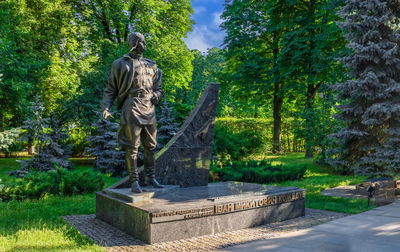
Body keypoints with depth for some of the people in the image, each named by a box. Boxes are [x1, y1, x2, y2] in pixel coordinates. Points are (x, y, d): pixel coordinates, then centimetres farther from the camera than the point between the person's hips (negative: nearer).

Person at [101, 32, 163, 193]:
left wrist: (156, 95, 0)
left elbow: (158, 88, 23)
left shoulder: (151, 66, 17)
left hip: (149, 109, 5)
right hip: (131, 109, -5)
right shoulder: (120, 64, 4)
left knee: (150, 146, 8)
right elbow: (110, 89, 4)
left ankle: (150, 178, 19)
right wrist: (105, 108, -8)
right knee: (132, 147, -4)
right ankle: (134, 181, 4)